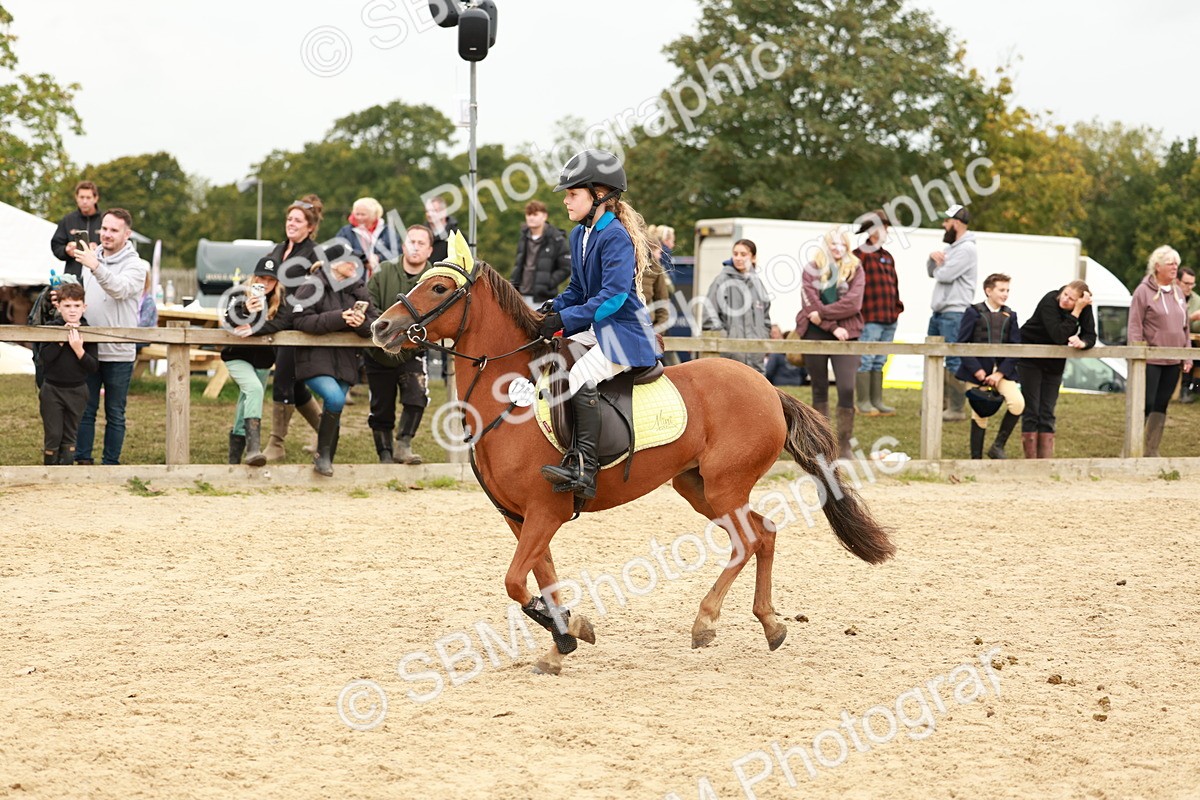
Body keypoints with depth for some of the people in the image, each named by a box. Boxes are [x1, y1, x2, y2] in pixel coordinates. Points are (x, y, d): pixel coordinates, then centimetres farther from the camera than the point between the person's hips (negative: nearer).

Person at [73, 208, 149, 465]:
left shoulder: (135, 265, -7)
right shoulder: (91, 258, 11)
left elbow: (120, 289, -27)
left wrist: (96, 267, -41)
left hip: (119, 353, -5)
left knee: (115, 414, 4)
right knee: (85, 410, 6)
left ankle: (111, 463, 11)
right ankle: (83, 460, 11)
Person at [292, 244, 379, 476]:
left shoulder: (357, 289, 10)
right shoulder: (312, 287, -6)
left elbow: (376, 322, 8)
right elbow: (301, 320, -18)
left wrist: (363, 323, -17)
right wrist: (339, 318, -24)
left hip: (345, 360, 6)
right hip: (315, 359, -6)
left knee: (334, 412, 6)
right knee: (335, 398, -25)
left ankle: (327, 462, 18)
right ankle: (321, 454, -10)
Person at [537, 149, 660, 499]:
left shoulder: (615, 237, -17)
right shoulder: (580, 235, 12)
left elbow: (613, 295, -24)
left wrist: (567, 318, -26)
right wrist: (555, 307, 0)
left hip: (624, 331, -11)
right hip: (594, 328, 11)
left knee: (581, 377, -28)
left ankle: (584, 468, -31)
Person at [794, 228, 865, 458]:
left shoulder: (855, 271, 5)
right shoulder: (811, 270, 5)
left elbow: (853, 303, -8)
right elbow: (811, 304, -6)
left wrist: (822, 313, -13)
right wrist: (832, 327, -13)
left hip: (845, 336, -1)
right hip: (815, 335, 1)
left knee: (847, 388, -12)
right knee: (819, 389, 8)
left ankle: (844, 444, -5)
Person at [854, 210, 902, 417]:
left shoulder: (887, 257, 19)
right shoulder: (860, 255, -8)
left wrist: (897, 307, 15)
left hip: (889, 320, 9)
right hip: (870, 319, -9)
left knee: (879, 362, 13)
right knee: (866, 360, -4)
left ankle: (877, 401, 18)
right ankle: (864, 402, 0)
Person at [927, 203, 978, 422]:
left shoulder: (966, 249, -13)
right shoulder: (952, 248, 19)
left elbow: (944, 275, -21)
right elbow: (932, 272, 19)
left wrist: (938, 268, 2)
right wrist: (933, 257, -1)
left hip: (955, 313, -11)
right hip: (939, 312, 11)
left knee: (954, 362, -9)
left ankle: (956, 409, -9)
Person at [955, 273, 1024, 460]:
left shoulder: (1010, 316, 10)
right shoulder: (973, 312, 0)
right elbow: (961, 344, -5)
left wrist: (1000, 373, -9)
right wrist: (976, 371, -13)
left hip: (1002, 371, 3)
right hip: (978, 372, -3)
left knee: (1017, 403, -18)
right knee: (980, 415, -1)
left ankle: (998, 446, -2)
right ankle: (976, 457, 13)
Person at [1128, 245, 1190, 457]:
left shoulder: (1177, 292, 13)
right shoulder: (1144, 291, -7)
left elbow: (1184, 327, 18)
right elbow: (1135, 326, -10)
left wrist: (1187, 356, 14)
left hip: (1173, 361, 6)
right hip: (1151, 361, -6)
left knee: (1161, 406, 8)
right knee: (1146, 405, -7)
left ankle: (1151, 451, 15)